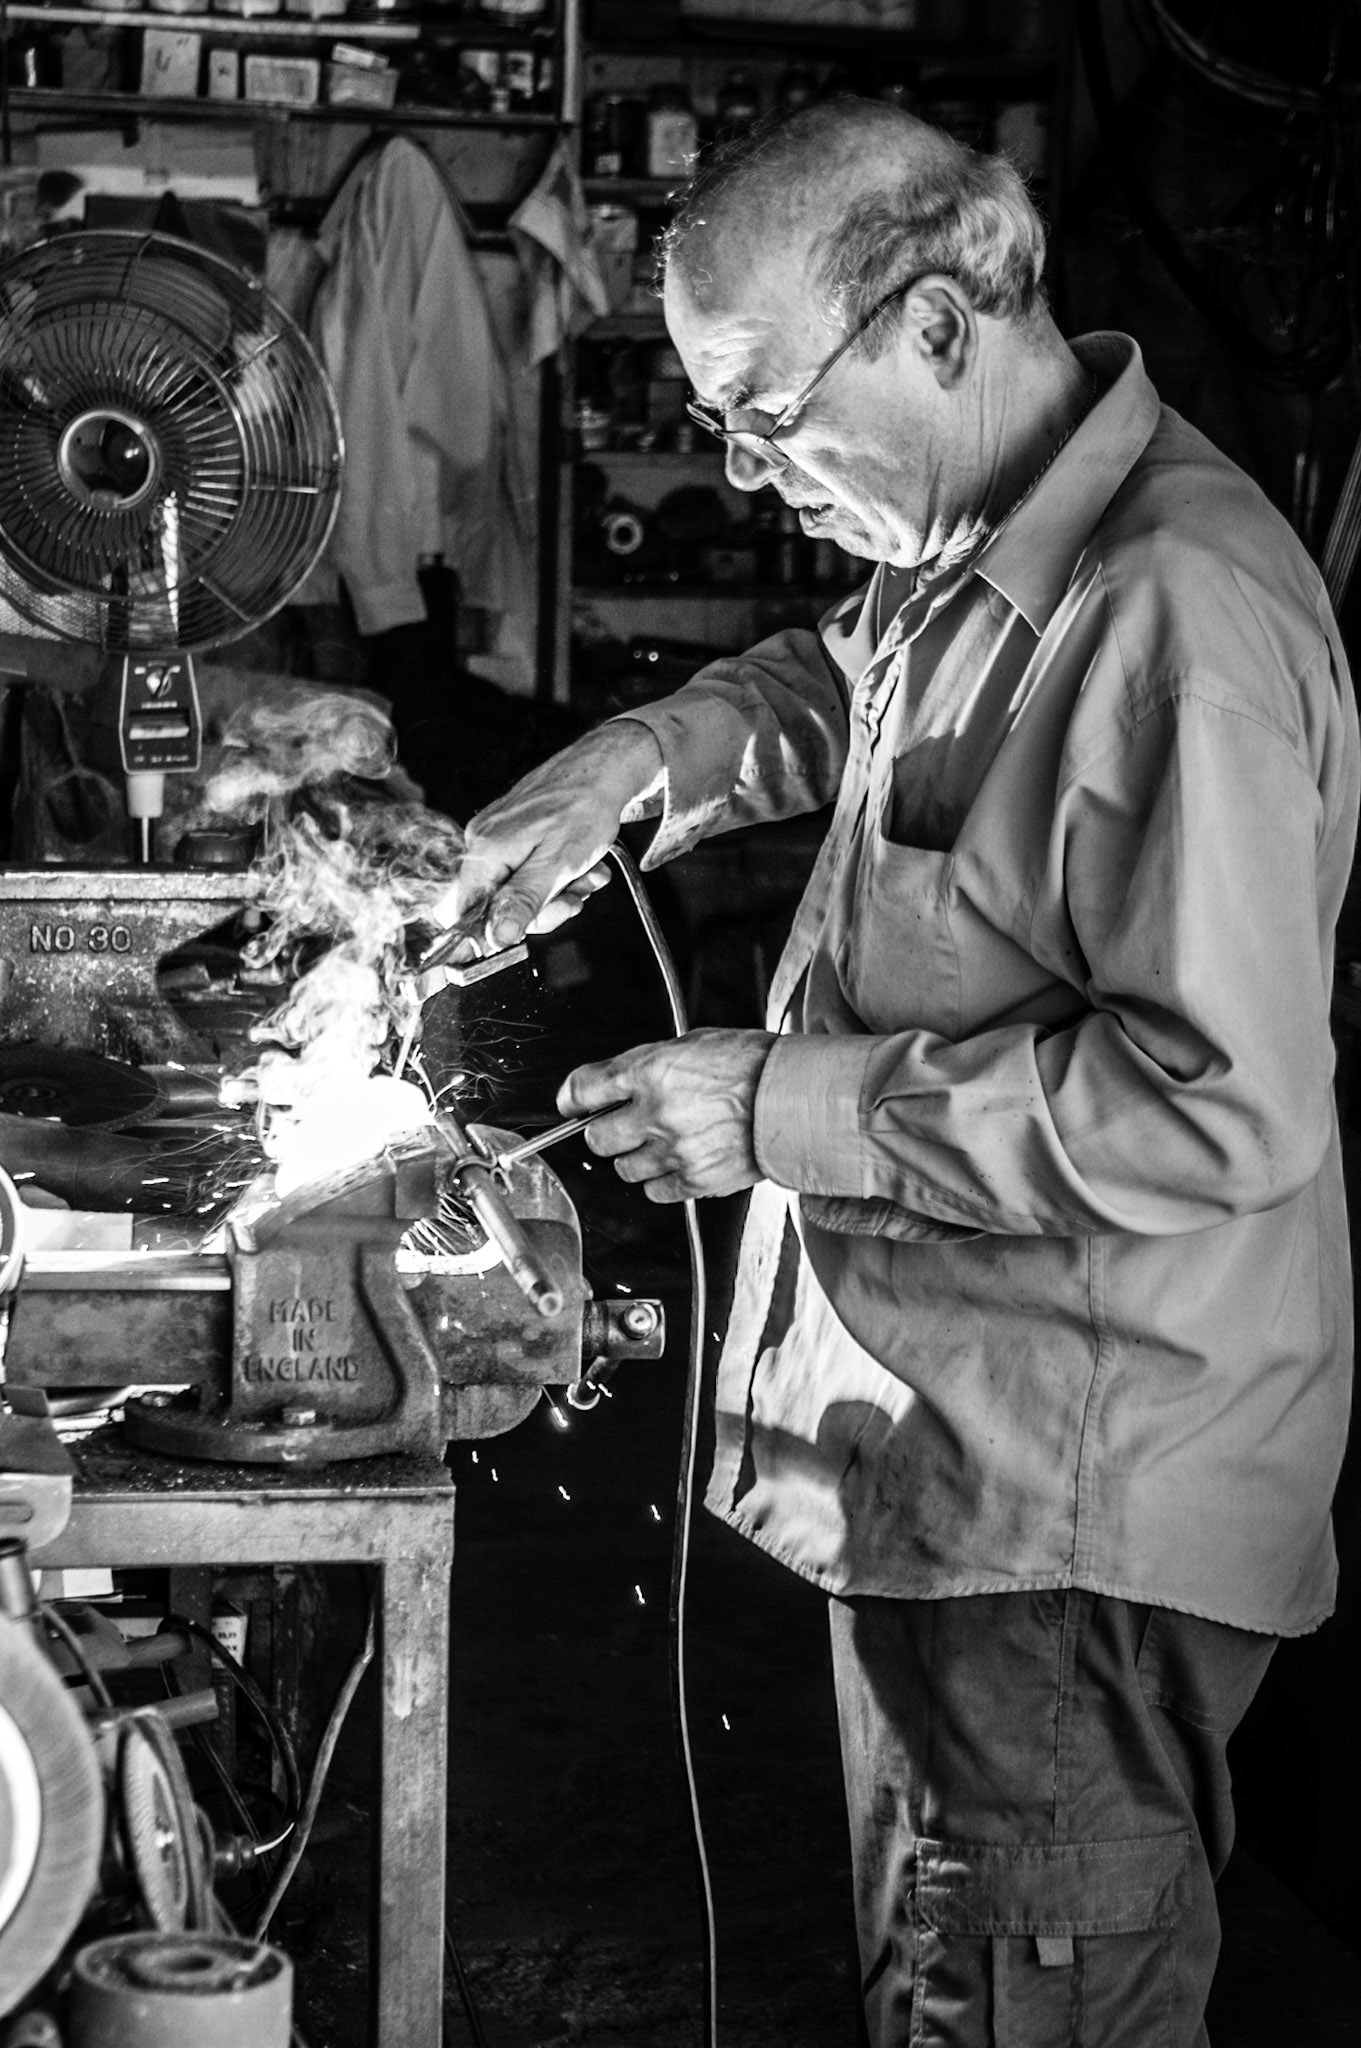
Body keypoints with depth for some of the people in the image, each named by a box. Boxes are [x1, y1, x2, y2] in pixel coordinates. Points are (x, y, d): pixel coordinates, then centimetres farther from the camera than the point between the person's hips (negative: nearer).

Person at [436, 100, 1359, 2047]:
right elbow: (838, 681, 30)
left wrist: (788, 1106, -23)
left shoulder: (1178, 613, -25)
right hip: (931, 1450, 10)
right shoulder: (968, 544, 6)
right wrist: (643, 757, 10)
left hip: (1078, 1523, -9)